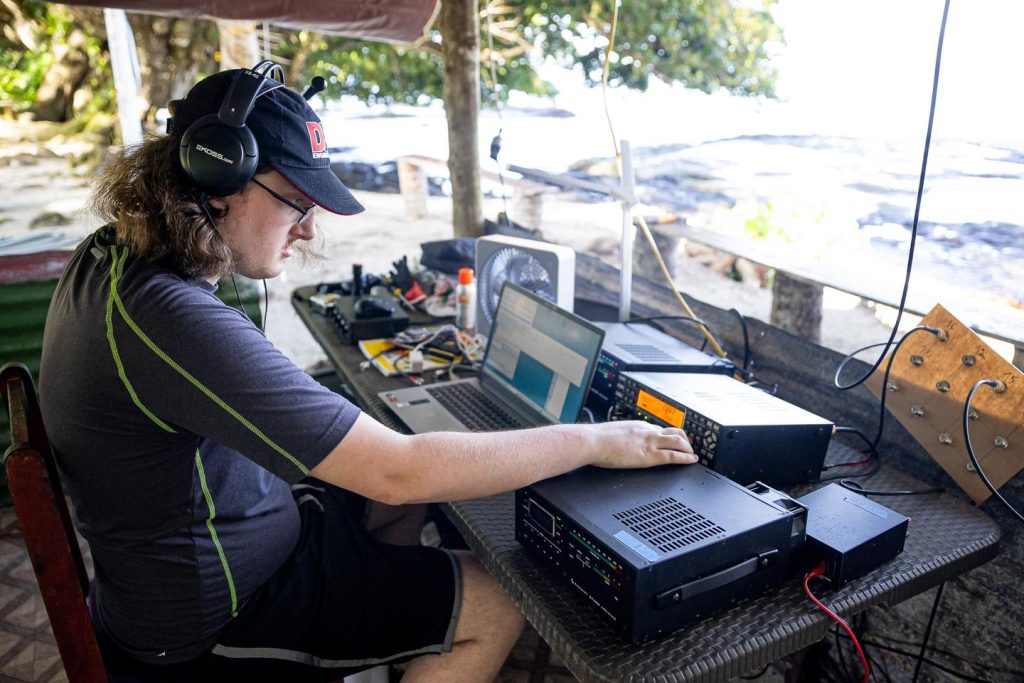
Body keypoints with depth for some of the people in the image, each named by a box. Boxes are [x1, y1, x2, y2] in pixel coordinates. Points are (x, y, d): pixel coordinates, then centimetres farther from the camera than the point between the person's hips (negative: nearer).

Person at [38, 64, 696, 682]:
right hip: (215, 614, -9)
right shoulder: (178, 322, -36)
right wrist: (594, 441, -27)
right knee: (502, 602, -2)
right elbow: (399, 473, -36)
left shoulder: (106, 256, -4)